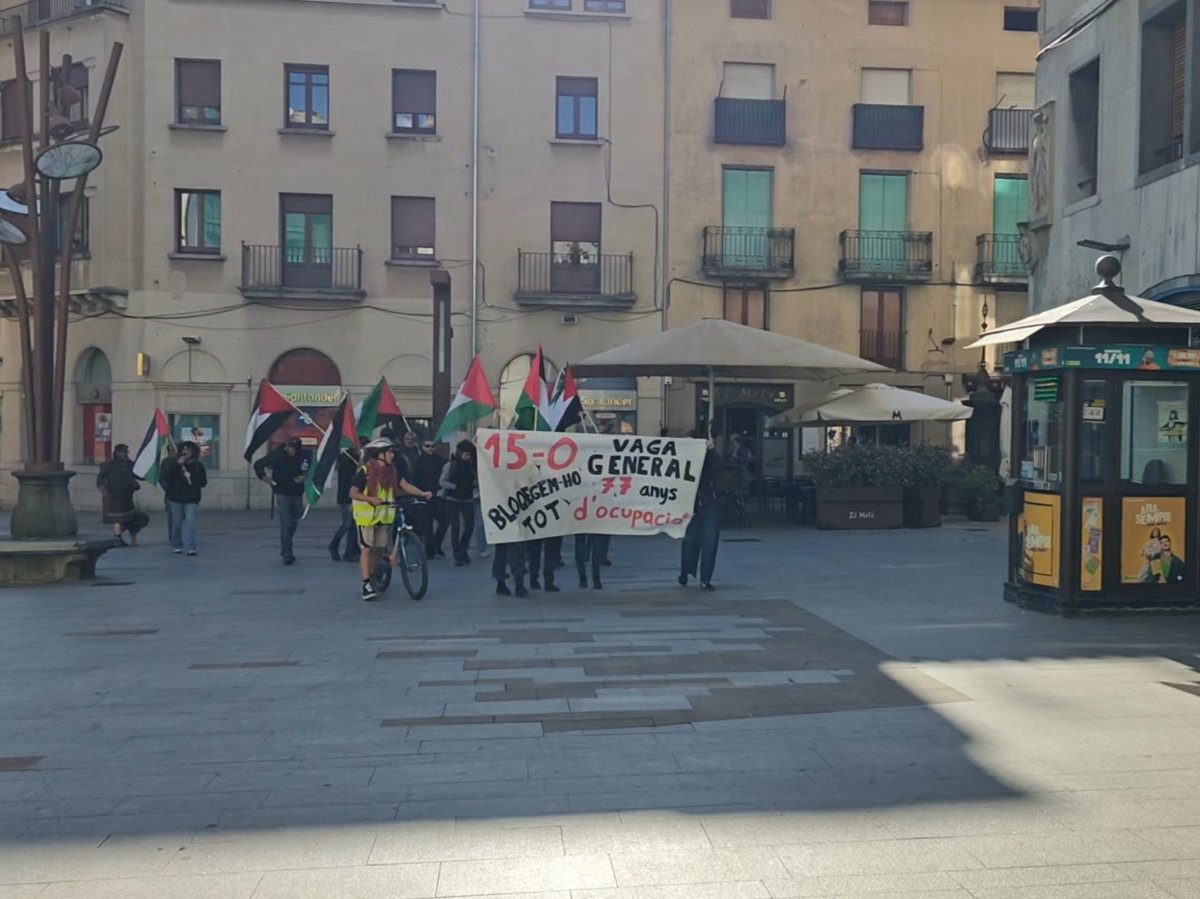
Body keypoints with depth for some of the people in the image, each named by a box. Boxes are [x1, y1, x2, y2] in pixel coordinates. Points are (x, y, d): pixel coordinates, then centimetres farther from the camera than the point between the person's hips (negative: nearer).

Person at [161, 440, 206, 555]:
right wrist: (177, 464, -19)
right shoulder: (174, 463, 4)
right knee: (176, 523, 10)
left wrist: (191, 477, -16)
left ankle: (190, 547, -15)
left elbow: (203, 482, -2)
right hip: (176, 498, 2)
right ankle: (176, 546, 27)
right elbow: (167, 477, -12)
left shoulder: (198, 465, 2)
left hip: (191, 499, -2)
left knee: (190, 522, -14)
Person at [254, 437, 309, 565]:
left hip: (297, 493, 4)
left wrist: (305, 476, -10)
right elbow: (258, 465, -2)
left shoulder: (303, 455, -3)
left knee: (294, 522, 13)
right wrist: (263, 476, -18)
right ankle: (287, 555, -8)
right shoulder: (276, 454, -9)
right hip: (282, 493, -4)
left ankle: (285, 550, 32)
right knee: (285, 524, -10)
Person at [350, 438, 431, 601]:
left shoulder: (391, 471, 4)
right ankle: (366, 585, -7)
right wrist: (370, 498, -29)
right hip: (366, 515, -5)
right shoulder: (365, 471, -12)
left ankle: (371, 580, 23)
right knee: (366, 549, -6)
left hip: (384, 515, 5)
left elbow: (405, 485, -3)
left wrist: (422, 493, -17)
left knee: (376, 549, 11)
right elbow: (353, 493, -14)